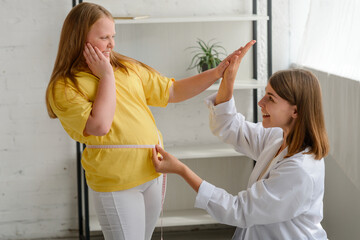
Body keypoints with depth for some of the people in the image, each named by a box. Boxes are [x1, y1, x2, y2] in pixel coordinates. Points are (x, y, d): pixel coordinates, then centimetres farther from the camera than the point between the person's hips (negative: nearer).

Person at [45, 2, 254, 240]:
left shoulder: (128, 68, 7)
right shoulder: (64, 88, -10)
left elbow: (172, 91, 11)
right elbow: (100, 126, -23)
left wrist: (217, 73, 0)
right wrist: (107, 76, -13)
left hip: (154, 173, 6)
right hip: (116, 183, -6)